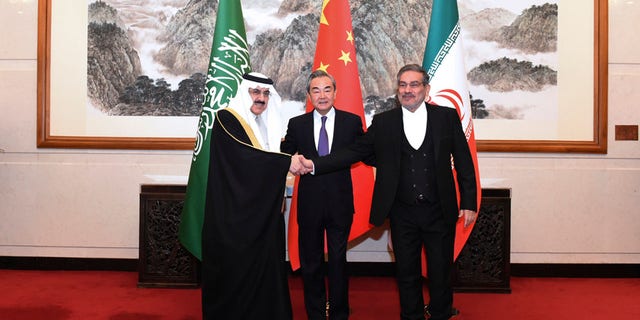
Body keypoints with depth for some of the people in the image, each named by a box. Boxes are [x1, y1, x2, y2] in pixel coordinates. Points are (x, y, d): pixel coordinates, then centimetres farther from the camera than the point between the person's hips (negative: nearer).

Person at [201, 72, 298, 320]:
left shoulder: (266, 125, 17)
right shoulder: (226, 119, -7)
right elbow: (244, 155, -21)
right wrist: (287, 162, -19)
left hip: (262, 213, 7)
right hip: (235, 215, -7)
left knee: (263, 268, 5)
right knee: (236, 271, -1)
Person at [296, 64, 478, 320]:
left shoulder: (447, 117, 1)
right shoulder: (383, 122, 3)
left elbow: (464, 162, 2)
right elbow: (355, 152, -1)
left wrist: (469, 203, -1)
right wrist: (314, 165, -11)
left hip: (439, 212, -1)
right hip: (402, 213, 1)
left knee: (441, 272, 10)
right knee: (407, 274, 12)